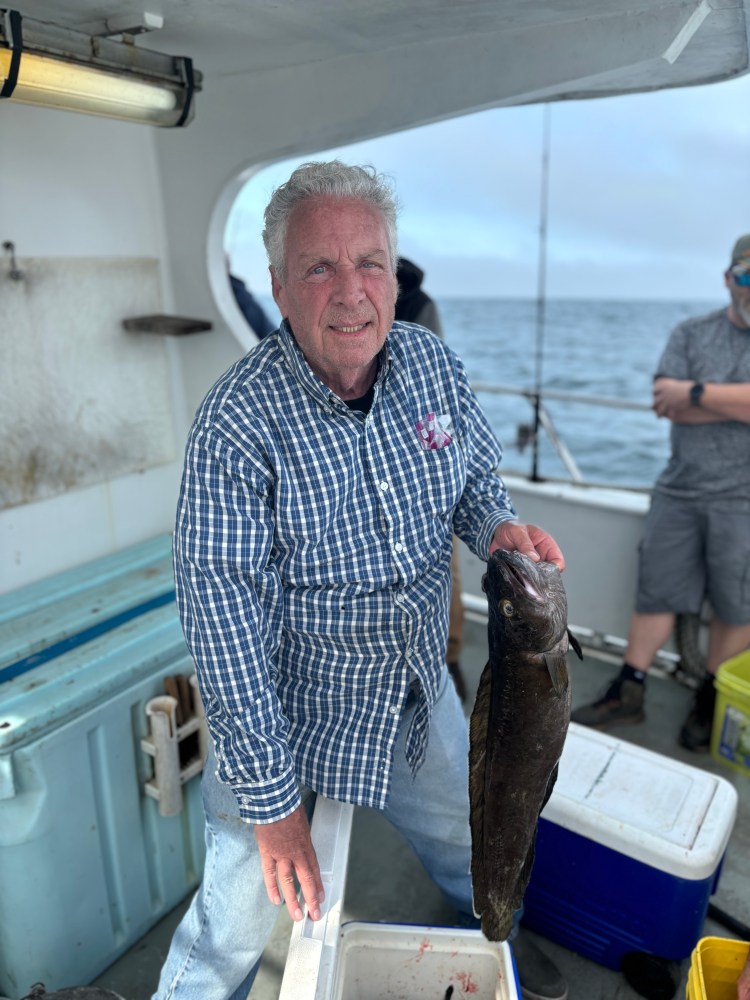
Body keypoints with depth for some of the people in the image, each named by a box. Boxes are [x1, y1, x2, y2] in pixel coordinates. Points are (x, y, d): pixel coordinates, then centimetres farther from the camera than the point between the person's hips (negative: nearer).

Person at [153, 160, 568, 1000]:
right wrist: (272, 802, -21)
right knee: (247, 906, 12)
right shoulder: (238, 423, -26)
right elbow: (225, 621, -25)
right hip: (282, 706, -5)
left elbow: (475, 476, 8)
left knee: (466, 837, 28)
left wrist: (499, 527, -17)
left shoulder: (435, 366, -9)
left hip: (418, 686, 5)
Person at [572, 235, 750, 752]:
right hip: (680, 490, 2)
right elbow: (667, 405, -8)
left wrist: (695, 392, -11)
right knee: (658, 591, 7)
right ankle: (629, 693, 20)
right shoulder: (691, 334, 7)